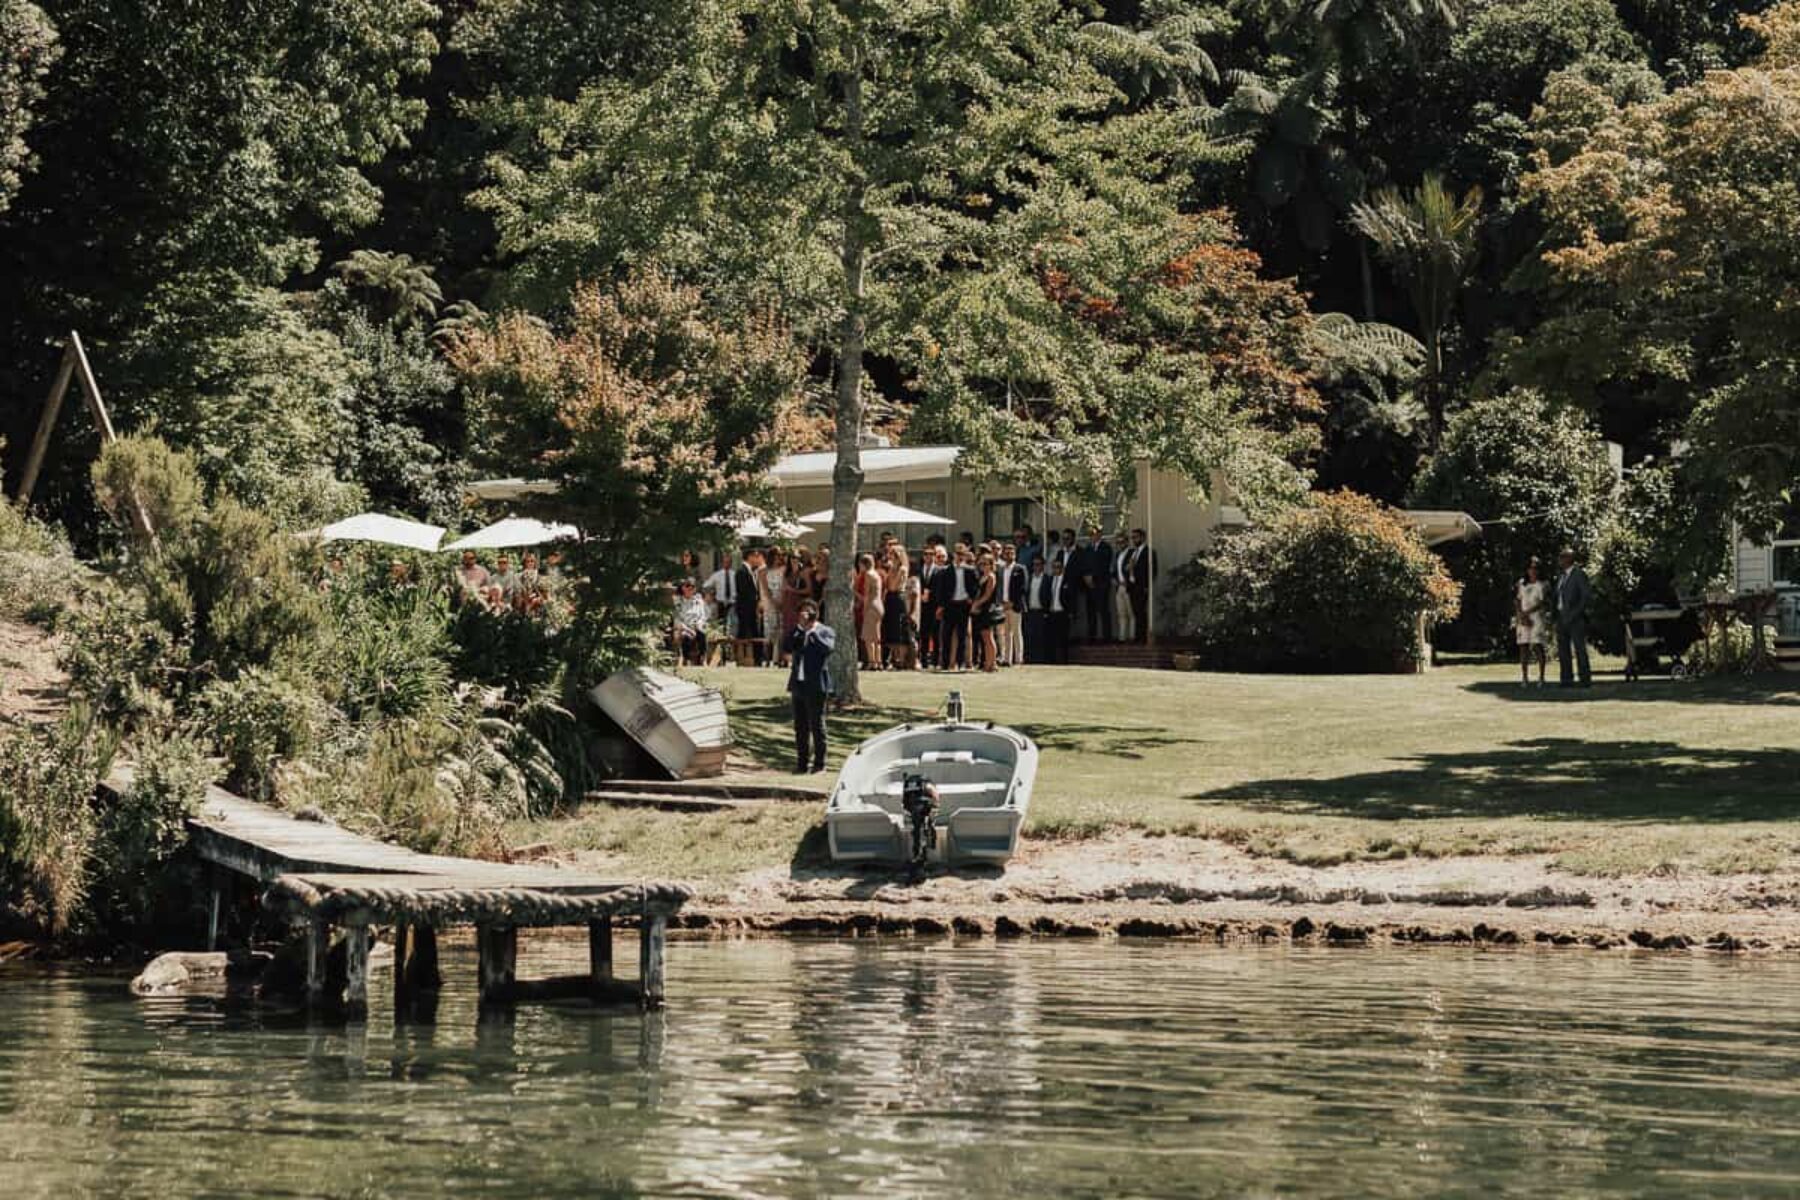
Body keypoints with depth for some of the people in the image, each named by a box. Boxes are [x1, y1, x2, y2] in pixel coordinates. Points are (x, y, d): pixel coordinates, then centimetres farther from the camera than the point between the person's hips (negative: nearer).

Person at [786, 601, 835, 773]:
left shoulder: (825, 631, 1)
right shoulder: (797, 633, 16)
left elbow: (827, 647, -18)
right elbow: (787, 649, -1)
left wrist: (813, 632, -11)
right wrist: (800, 628, -5)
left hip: (816, 686, -5)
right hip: (798, 684, 5)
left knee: (817, 725, -1)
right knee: (800, 727, 8)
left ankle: (819, 762, 6)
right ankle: (802, 763, 14)